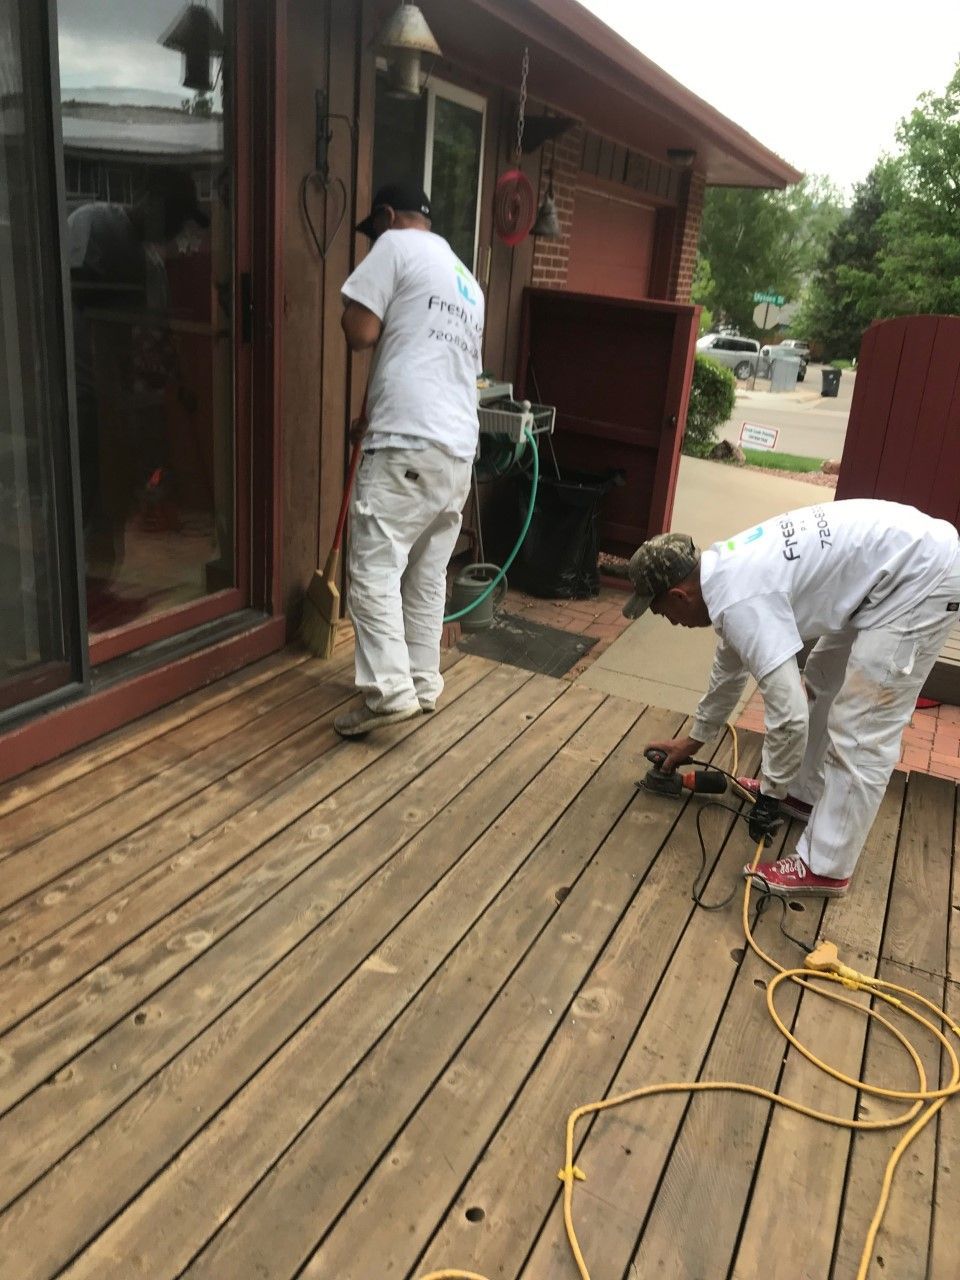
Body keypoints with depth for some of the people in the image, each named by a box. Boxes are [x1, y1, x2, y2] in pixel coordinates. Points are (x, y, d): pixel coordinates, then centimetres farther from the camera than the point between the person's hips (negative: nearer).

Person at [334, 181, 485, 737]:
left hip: (409, 448, -8)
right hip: (458, 450, 8)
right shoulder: (468, 282, 26)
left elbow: (360, 332, -7)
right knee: (429, 573, 14)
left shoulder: (397, 245, 1)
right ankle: (425, 682, 20)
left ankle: (390, 690, -11)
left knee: (374, 568, -6)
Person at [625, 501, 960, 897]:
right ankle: (803, 793, 37)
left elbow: (789, 714, -24)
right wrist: (695, 738, 35)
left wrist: (770, 795, -7)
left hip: (920, 575, -11)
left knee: (860, 734, -6)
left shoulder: (740, 601, -23)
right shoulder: (727, 571, 8)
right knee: (818, 686, 22)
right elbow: (731, 665, 24)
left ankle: (823, 868, 6)